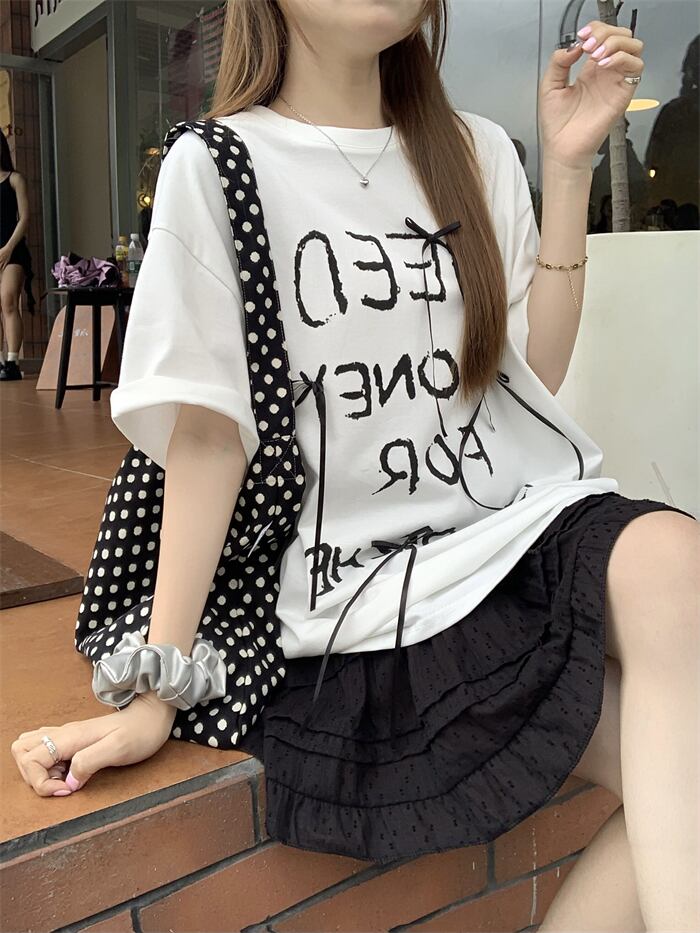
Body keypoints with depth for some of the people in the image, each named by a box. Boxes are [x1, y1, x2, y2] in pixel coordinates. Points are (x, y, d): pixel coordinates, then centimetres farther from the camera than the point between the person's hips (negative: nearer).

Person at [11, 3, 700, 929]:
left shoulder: (478, 153, 12)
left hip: (517, 525, 5)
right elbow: (208, 434, -7)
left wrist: (569, 168, -1)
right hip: (364, 589, -5)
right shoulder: (218, 167, -2)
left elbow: (533, 376, 5)